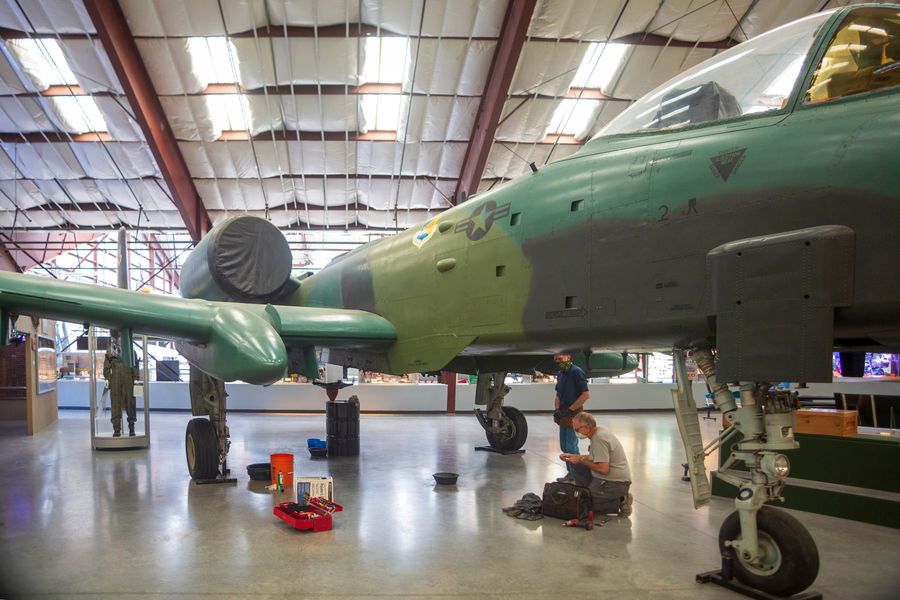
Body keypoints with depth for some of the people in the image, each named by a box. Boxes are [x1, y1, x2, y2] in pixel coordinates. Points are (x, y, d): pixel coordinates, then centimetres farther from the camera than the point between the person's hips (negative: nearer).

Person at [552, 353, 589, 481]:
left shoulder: (576, 372, -14)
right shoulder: (560, 374, 12)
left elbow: (586, 394, -19)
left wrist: (569, 409, -17)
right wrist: (557, 409, 1)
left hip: (573, 414, -9)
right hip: (564, 416, 9)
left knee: (571, 446, -4)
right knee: (564, 446, 14)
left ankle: (575, 478, 5)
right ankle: (570, 473, 25)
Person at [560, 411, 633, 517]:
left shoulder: (599, 439, -24)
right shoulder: (599, 429, 6)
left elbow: (603, 469, -27)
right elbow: (595, 457, 18)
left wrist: (581, 459, -15)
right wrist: (572, 456, 11)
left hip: (615, 483, -10)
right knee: (576, 465, 11)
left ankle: (620, 502, -3)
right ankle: (588, 494, 14)